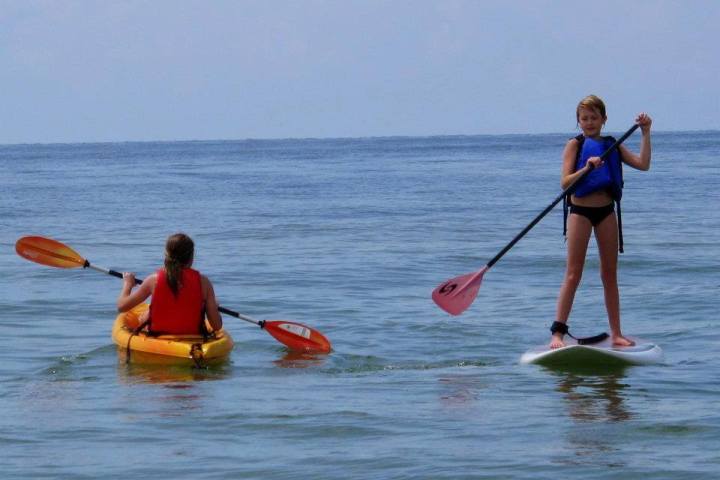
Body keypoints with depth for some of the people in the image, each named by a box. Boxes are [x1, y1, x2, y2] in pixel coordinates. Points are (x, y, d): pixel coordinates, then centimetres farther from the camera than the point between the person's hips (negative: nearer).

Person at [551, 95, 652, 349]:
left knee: (610, 274, 8)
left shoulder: (612, 146, 10)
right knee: (573, 274, -7)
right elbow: (565, 182, -12)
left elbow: (643, 164, -2)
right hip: (580, 212, -4)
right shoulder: (574, 145, -2)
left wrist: (645, 133, -4)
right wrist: (586, 169, -27)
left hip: (606, 213, 4)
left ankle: (616, 333, 13)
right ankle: (557, 333, -7)